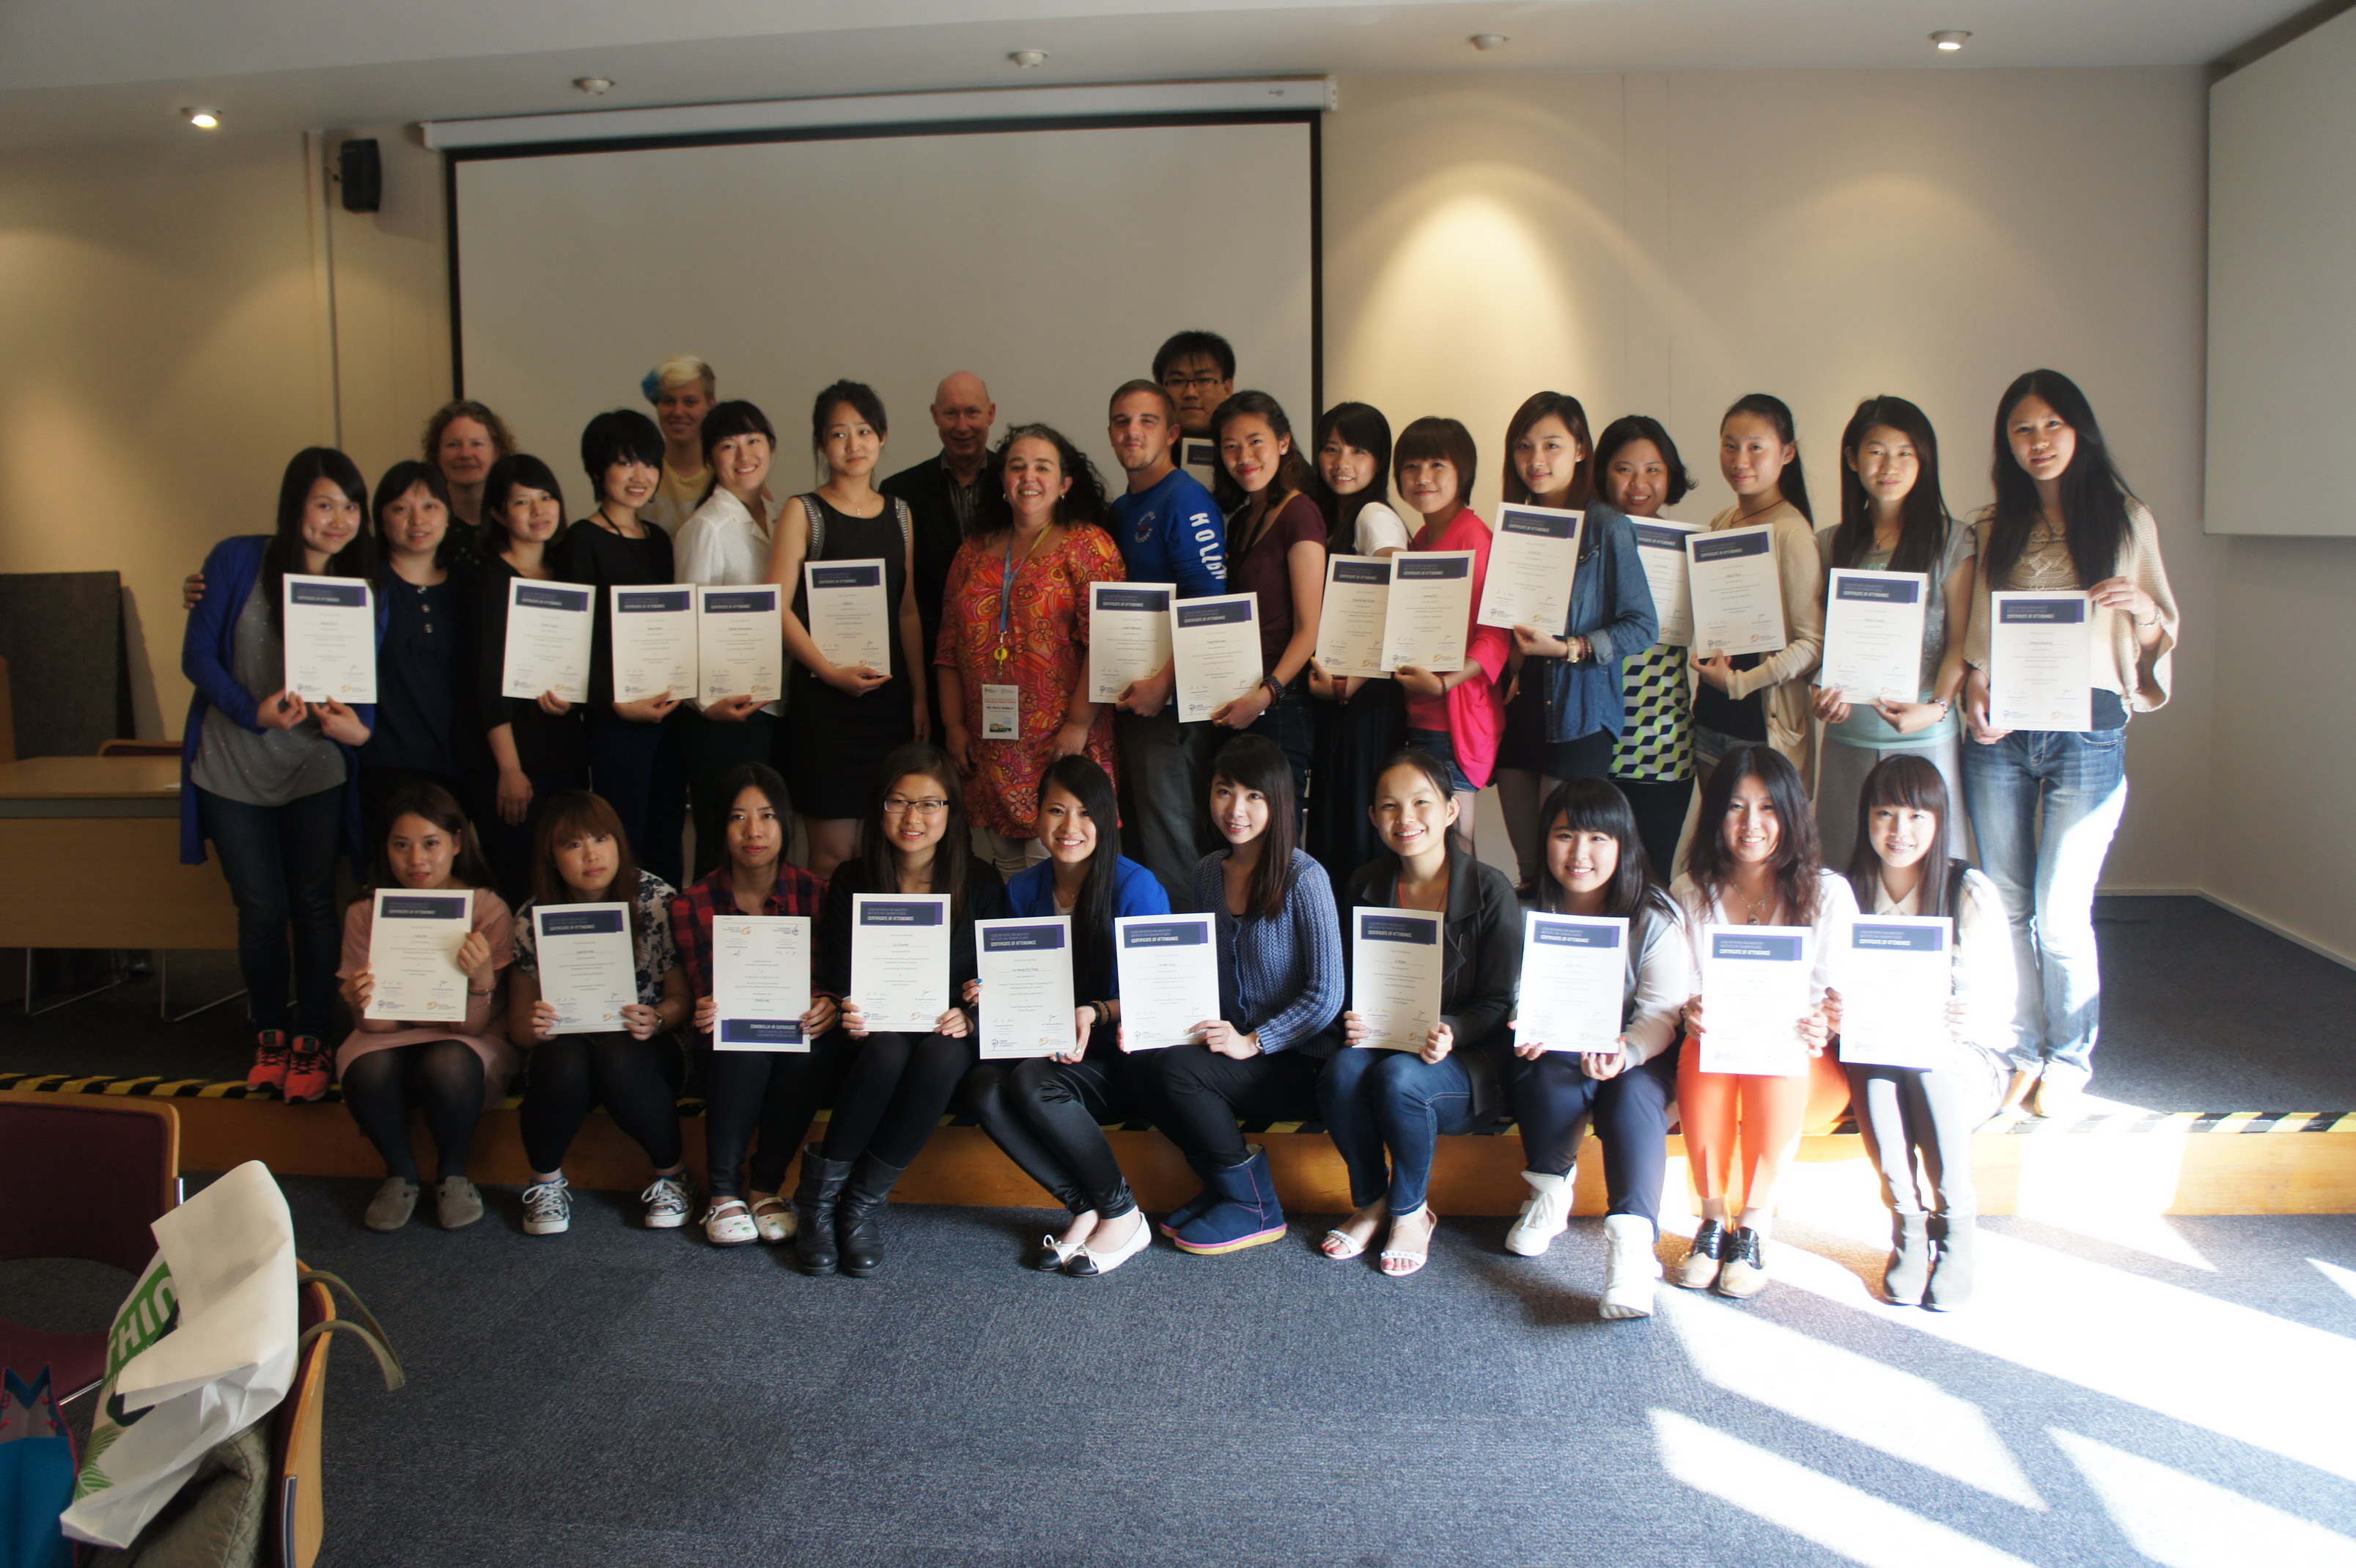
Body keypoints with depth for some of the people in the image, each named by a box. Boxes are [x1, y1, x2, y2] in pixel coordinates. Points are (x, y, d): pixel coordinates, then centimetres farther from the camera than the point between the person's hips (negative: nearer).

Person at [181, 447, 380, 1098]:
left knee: (314, 905, 4)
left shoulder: (364, 586, -1)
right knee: (262, 910, 6)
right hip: (233, 770, -1)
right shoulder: (237, 561, -7)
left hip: (317, 774, 1)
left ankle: (311, 1040, 19)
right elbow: (198, 655, -7)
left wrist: (358, 727, -21)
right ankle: (269, 1033, 27)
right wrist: (254, 712, -23)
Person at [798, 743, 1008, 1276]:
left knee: (942, 1056, -34)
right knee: (886, 1052, -34)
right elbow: (833, 983, 2)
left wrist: (969, 1019, -22)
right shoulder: (851, 882, 1)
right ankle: (820, 1191, -16)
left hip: (947, 1038, 0)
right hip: (874, 1033, 0)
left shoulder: (981, 885, -1)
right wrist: (847, 1014, -22)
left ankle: (865, 1200, -20)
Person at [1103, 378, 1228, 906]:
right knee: (1134, 839, 13)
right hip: (1128, 699, 8)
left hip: (1172, 703, -8)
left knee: (1169, 841, -2)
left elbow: (1212, 608, -17)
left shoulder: (1185, 500, -9)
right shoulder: (1120, 510, 17)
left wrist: (1163, 683, -20)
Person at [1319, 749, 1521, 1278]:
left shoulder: (1490, 891, -9)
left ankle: (1411, 1211, -8)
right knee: (1342, 1070, -30)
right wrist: (1353, 1021, -13)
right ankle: (1370, 1202, -5)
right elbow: (1350, 980, 10)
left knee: (1398, 1077, -34)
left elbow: (1500, 1002, -8)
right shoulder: (1366, 887, 4)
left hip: (1466, 1062, -3)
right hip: (1383, 1042, 4)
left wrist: (1450, 1033, -28)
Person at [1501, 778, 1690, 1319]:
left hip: (1639, 1057, -1)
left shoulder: (1655, 918, -5)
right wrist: (1527, 1032, -26)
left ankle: (1632, 1243, -42)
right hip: (1555, 1055, 1)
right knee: (1555, 1077, -34)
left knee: (1633, 1093, -34)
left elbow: (1662, 1011, -12)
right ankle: (1551, 1190, -8)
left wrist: (1625, 1052, -34)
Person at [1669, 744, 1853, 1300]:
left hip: (1803, 1071, -1)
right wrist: (1691, 1014, -21)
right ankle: (1712, 1218, -22)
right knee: (1700, 1049, -33)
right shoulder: (1690, 895, 5)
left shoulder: (1827, 893, 0)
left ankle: (1754, 1225, -24)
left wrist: (1822, 1026, -26)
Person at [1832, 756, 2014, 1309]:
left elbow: (1998, 1002, -9)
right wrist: (1832, 1013, -26)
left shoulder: (1971, 894, -6)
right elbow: (1831, 995, -2)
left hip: (1965, 1061, -1)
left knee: (1926, 1059, -35)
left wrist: (1965, 1019, -30)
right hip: (1872, 1067, 1)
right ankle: (1908, 1229, -26)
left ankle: (1957, 1235, -23)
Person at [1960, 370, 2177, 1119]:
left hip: (2087, 728, -2)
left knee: (2059, 912, -5)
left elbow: (2160, 634, 10)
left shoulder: (2127, 520, 5)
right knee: (2006, 905, 7)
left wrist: (2143, 607, -12)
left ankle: (2070, 1059, 15)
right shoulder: (1995, 529, 11)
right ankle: (2023, 1051, 21)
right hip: (2000, 731, 3)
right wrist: (1974, 685, -5)